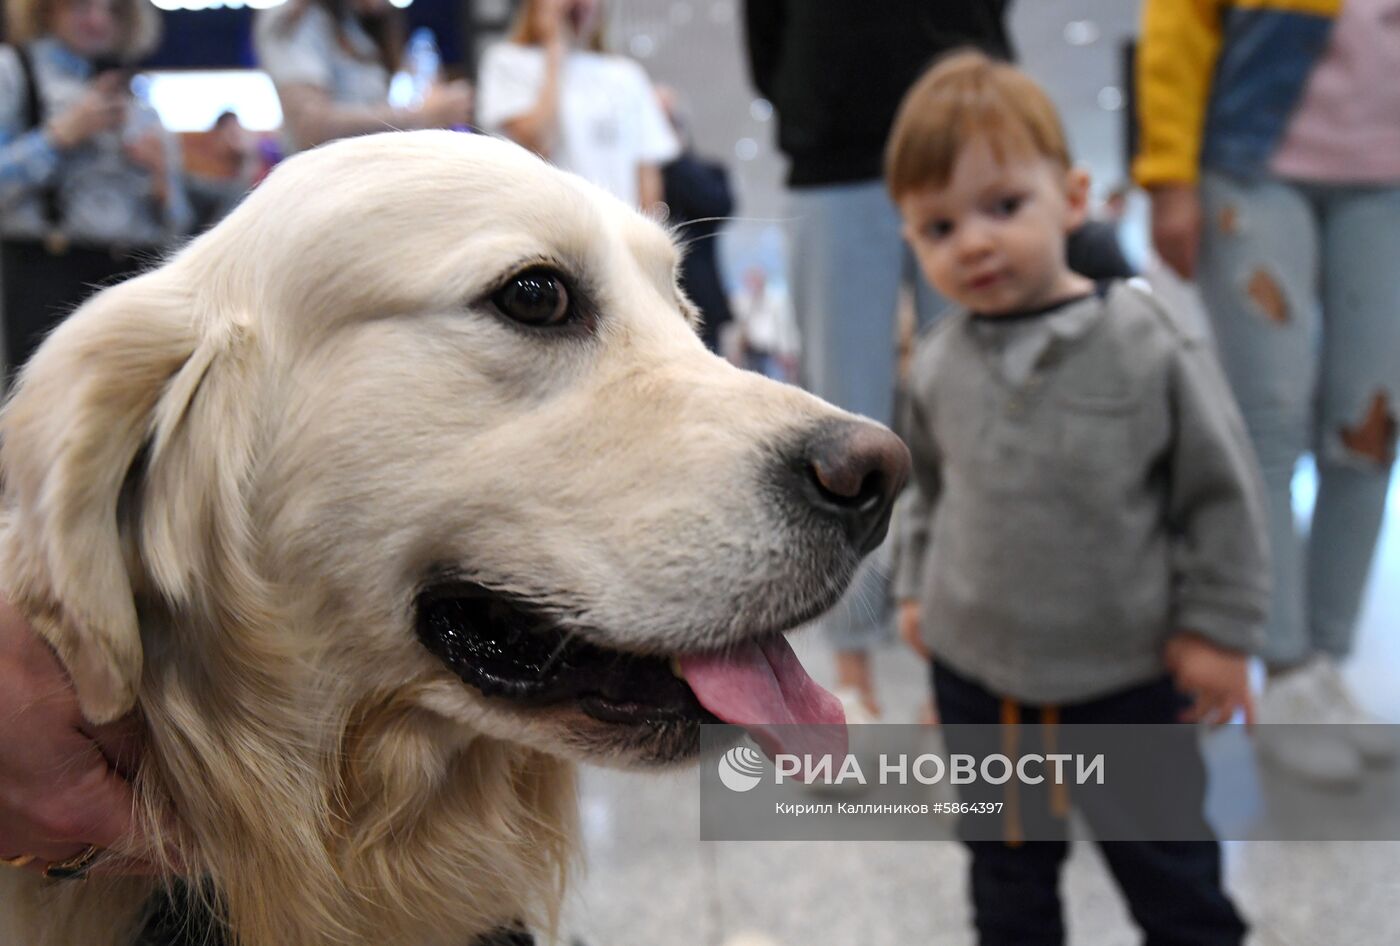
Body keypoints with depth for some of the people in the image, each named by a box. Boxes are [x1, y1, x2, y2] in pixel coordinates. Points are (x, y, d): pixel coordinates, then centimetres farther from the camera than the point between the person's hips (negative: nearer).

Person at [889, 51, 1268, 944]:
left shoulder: (1150, 346, -17)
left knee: (1172, 874, 20)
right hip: (975, 672, 3)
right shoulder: (940, 366, -6)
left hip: (1129, 677, -3)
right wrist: (917, 586, 13)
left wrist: (1217, 629, -7)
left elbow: (1221, 492, -9)